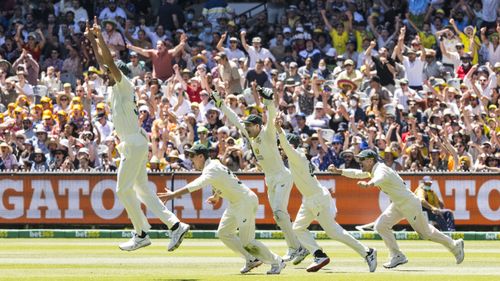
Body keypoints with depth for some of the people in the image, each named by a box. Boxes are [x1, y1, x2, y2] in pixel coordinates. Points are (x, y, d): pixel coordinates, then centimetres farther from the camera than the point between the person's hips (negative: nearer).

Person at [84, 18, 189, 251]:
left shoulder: (124, 86, -10)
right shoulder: (114, 86, 13)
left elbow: (110, 62, -21)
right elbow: (102, 61, 21)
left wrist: (100, 37, -19)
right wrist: (92, 39, 19)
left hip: (134, 144, -10)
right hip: (129, 144, 10)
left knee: (124, 190, -5)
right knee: (142, 189, 8)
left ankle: (141, 234, 0)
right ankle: (175, 225, 3)